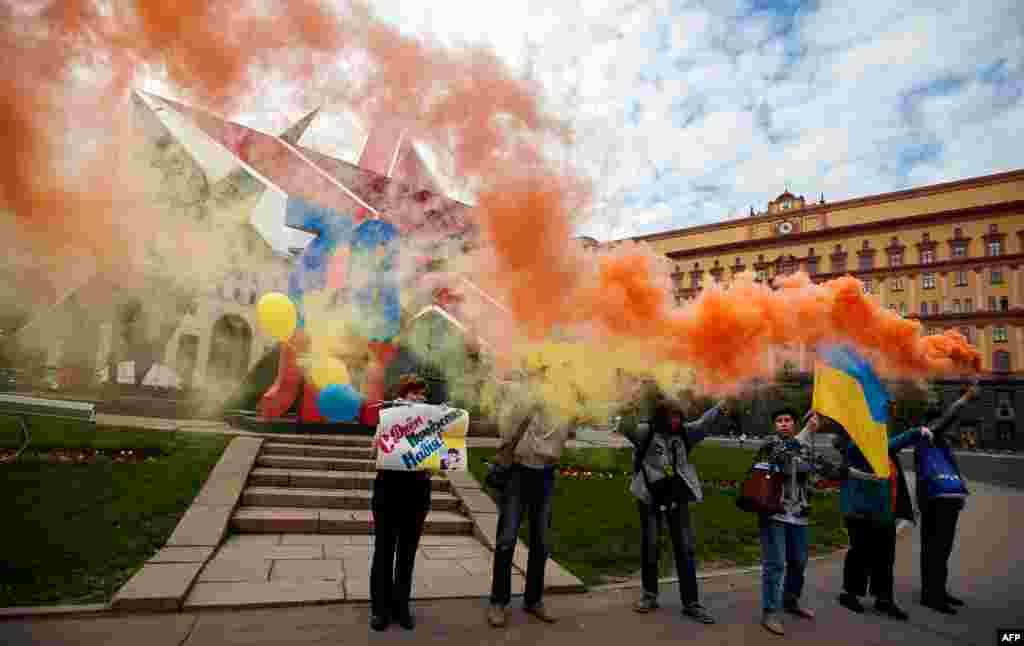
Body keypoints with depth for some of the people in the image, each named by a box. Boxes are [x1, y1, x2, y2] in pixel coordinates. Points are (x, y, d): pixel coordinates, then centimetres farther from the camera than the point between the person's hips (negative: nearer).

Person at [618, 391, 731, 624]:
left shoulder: (683, 432, 3)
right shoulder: (645, 431, -10)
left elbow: (704, 424, -3)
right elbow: (627, 429, -23)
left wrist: (719, 411, -21)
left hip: (677, 495, 4)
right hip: (650, 495, -3)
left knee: (685, 547, 7)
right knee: (649, 545, 9)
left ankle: (691, 602, 17)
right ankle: (650, 595, 27)